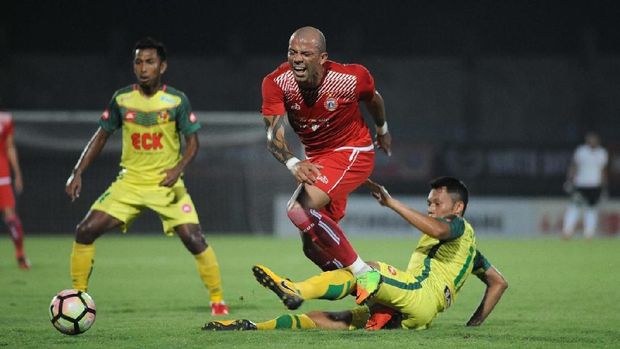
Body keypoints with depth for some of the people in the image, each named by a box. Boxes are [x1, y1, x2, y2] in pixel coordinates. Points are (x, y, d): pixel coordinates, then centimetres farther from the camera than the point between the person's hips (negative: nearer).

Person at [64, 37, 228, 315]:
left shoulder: (177, 100, -7)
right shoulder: (122, 99, -1)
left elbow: (193, 141, -5)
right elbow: (101, 136, 8)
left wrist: (178, 168, -24)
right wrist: (78, 173, 0)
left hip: (167, 184, -2)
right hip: (129, 182, 3)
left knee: (193, 239, -17)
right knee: (85, 231, -9)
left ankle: (217, 300, 0)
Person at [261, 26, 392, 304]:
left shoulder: (350, 79, -22)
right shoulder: (276, 83, -17)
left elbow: (372, 99, 3)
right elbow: (273, 134, -26)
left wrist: (382, 130, 22)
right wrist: (293, 163, -46)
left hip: (352, 153, -6)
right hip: (317, 159, 6)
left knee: (301, 210, -28)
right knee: (314, 246, 9)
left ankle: (362, 272, -22)